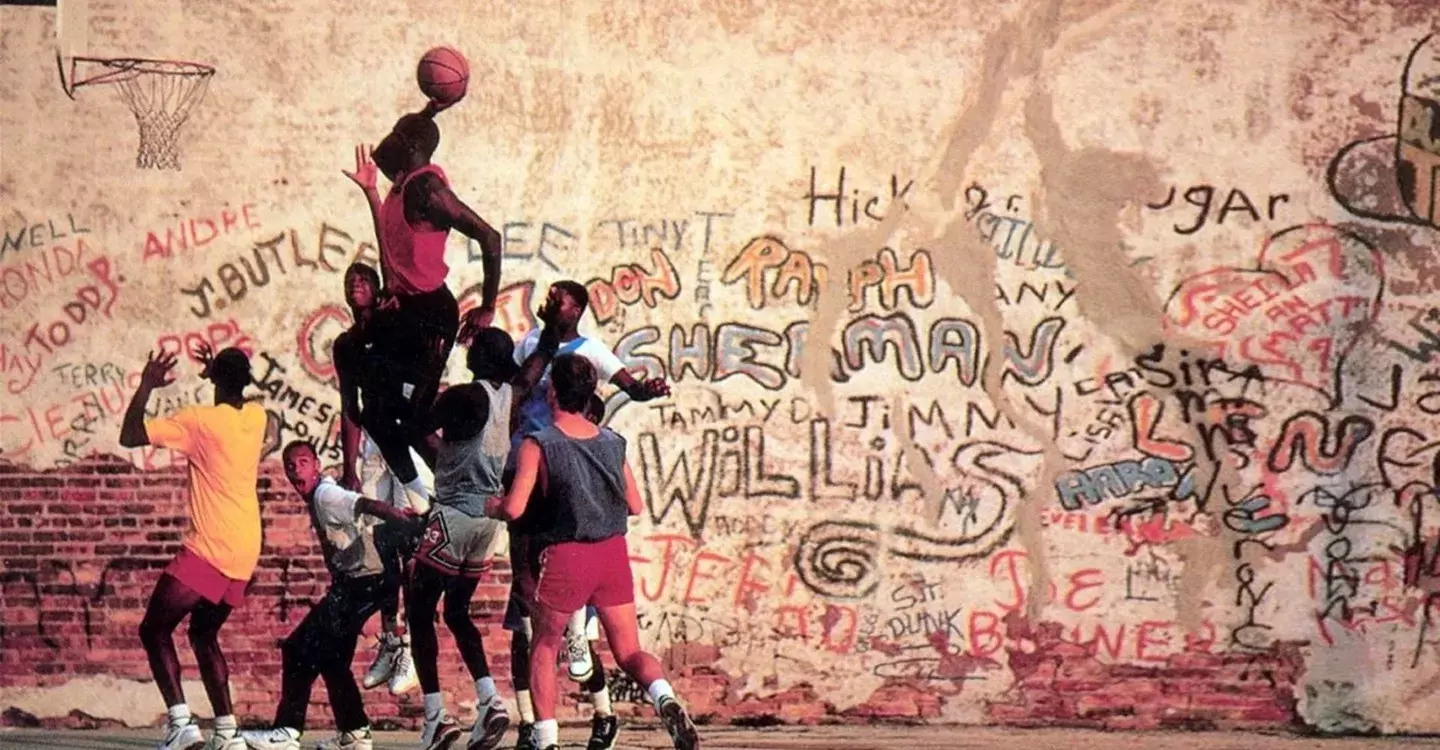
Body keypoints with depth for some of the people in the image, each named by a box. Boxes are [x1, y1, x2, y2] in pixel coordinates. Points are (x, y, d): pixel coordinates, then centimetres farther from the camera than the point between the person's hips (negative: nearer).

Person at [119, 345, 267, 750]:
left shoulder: (199, 421, -11)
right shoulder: (257, 417, 8)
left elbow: (129, 437, -11)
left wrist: (146, 387, -3)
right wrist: (219, 372, 33)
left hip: (208, 550, -7)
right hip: (245, 554, 7)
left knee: (154, 630, -1)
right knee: (204, 633, 21)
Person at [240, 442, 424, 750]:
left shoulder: (326, 495, -14)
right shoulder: (317, 499, 15)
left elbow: (370, 506, -26)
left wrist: (414, 527, -37)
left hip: (361, 583, -10)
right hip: (351, 584, 10)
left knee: (302, 650, -11)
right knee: (330, 658, 17)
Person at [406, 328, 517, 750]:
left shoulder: (465, 396, -15)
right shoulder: (509, 396, 5)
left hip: (455, 513, -7)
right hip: (490, 514, 7)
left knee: (420, 611, 2)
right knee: (457, 613, 19)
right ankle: (489, 702, 2)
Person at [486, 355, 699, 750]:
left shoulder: (537, 445, -6)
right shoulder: (612, 443, 8)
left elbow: (514, 509, -12)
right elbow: (635, 506, 12)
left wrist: (493, 507, 10)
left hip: (564, 556, -3)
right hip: (613, 554, 3)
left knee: (543, 649, 16)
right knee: (629, 652, 8)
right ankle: (666, 699, -22)